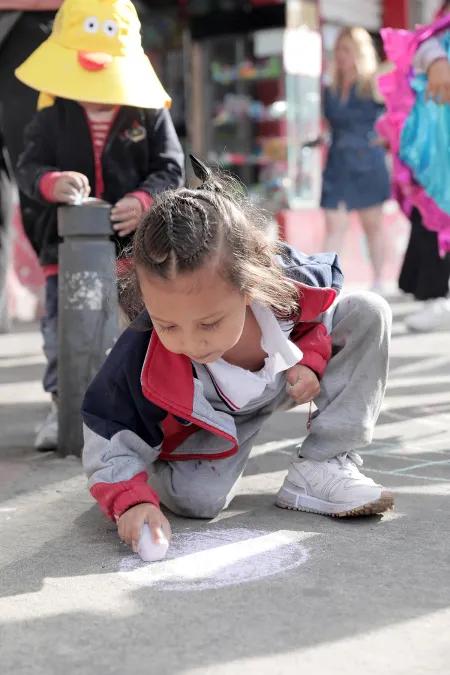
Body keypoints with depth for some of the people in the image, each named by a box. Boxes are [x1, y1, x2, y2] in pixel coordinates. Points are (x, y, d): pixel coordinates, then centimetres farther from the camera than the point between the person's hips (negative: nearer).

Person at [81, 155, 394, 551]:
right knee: (194, 499, -29)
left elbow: (326, 297, -7)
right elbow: (109, 446, -27)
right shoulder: (143, 365, -40)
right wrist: (132, 501, -46)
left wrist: (310, 359, -19)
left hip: (286, 380, 3)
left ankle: (322, 468, -17)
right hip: (207, 418, -3)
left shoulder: (286, 282, -35)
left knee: (368, 312, -14)